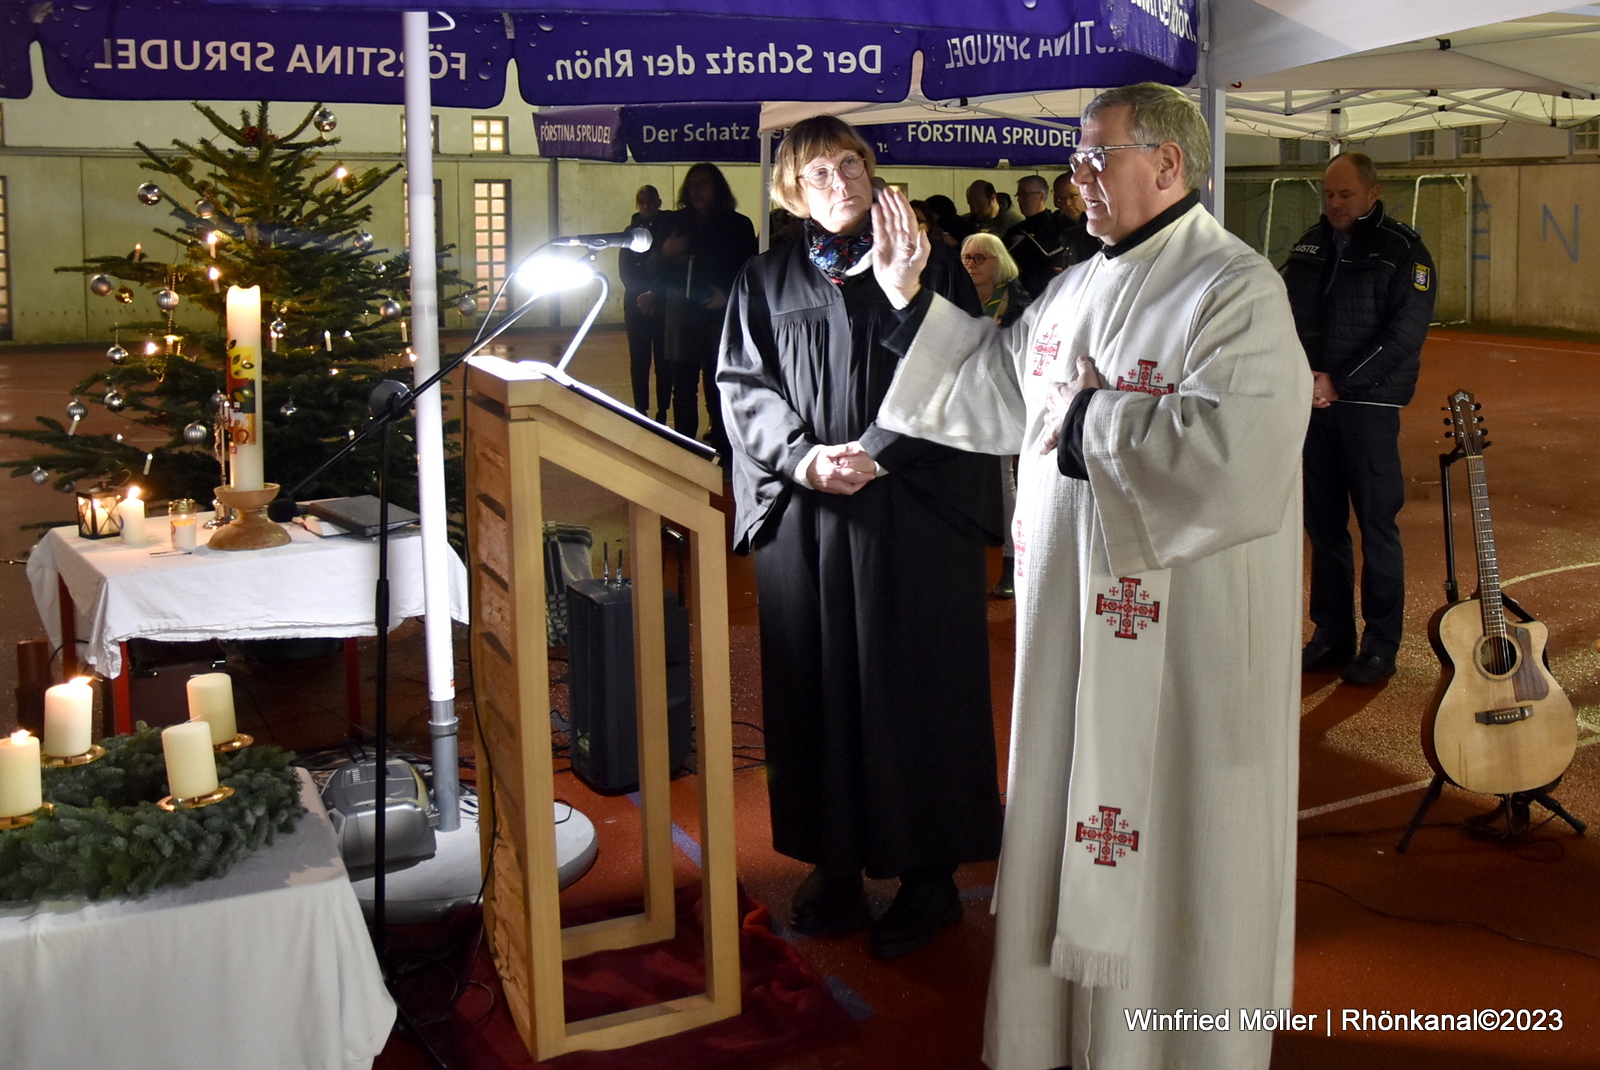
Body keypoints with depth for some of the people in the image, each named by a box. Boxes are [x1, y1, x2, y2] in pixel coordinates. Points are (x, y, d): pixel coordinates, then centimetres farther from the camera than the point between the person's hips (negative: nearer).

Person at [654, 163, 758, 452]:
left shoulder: (738, 225, 3)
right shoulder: (677, 222, 10)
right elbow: (660, 275, 12)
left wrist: (728, 295, -15)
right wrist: (665, 253, -8)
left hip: (721, 318, -3)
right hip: (682, 317, 3)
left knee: (718, 390, -5)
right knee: (683, 389, 3)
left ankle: (721, 449, 1)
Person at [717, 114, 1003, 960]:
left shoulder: (931, 267, 5)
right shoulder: (766, 282, 11)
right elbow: (744, 385, 3)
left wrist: (876, 452, -16)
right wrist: (800, 456, -14)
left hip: (913, 516, -2)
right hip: (803, 517, 2)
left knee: (913, 688, 1)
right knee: (818, 687, 5)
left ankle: (928, 872, 12)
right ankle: (836, 864, 18)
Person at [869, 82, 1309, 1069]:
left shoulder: (1239, 291, -14)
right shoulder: (1076, 287, 11)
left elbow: (1237, 452, -28)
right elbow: (995, 386, 20)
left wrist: (1089, 417, -19)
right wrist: (911, 300, 13)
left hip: (1182, 630, -8)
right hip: (1071, 611, 8)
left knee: (1171, 847, 5)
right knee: (1072, 823, 18)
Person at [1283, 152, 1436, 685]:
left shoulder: (1402, 250, -4)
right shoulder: (1310, 245, 13)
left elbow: (1404, 336, -12)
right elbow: (1286, 315, 12)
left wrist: (1339, 383, -16)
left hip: (1369, 406, -5)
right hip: (1312, 402, 5)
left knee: (1377, 526, 0)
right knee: (1323, 524, 10)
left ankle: (1381, 645, 10)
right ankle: (1331, 635, 21)